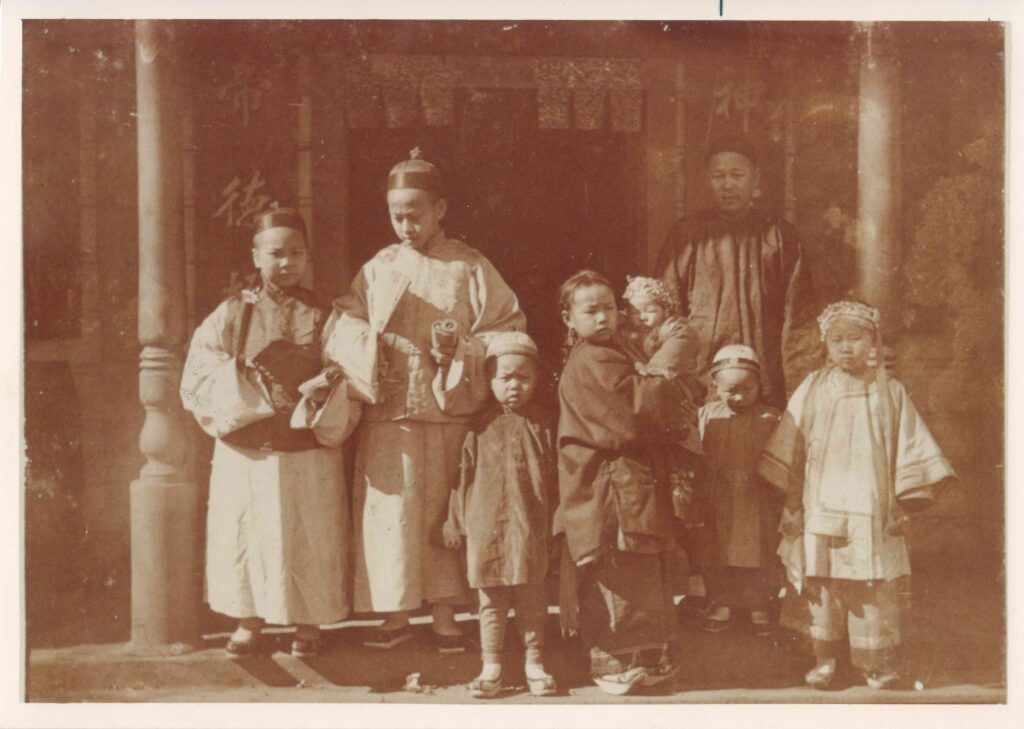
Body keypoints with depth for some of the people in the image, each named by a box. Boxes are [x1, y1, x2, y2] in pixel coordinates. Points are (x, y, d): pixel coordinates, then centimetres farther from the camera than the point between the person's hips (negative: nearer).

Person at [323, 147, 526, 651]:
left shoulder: (470, 268, 3)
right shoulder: (378, 268, 9)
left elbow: (510, 330, 0)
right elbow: (343, 329, 9)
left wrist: (460, 348, -14)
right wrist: (369, 347, -11)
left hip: (449, 414, -1)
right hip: (388, 416, 2)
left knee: (443, 511, 3)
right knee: (391, 512, 2)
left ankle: (445, 616, 15)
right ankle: (396, 614, 15)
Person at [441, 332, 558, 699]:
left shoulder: (540, 425, 5)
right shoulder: (480, 427, 2)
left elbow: (553, 477, 8)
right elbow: (464, 475, 5)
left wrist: (555, 524, 6)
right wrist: (455, 522, 4)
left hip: (531, 529, 0)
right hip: (487, 527, 0)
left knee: (532, 598, 6)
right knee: (491, 601, 8)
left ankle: (534, 662, 19)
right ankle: (491, 666, 16)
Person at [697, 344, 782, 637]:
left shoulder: (770, 418, -5)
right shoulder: (706, 415, -1)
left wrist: (781, 500, -3)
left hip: (758, 504, -1)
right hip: (718, 504, 1)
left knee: (758, 556, 8)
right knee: (719, 556, 10)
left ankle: (758, 606, 22)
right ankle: (721, 604, 24)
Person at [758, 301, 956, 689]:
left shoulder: (890, 392, 4)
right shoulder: (813, 390, 3)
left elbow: (910, 450, 6)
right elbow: (787, 450, 6)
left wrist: (903, 505, 2)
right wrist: (791, 502, 4)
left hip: (871, 512, 0)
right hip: (820, 510, 0)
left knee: (875, 588, 2)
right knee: (822, 585, 2)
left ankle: (876, 662, 16)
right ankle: (824, 658, 16)